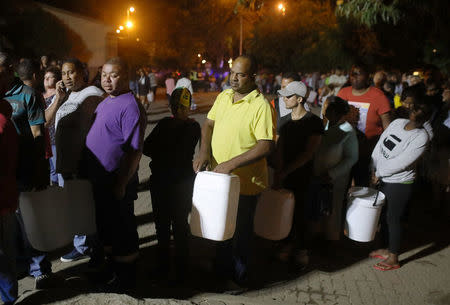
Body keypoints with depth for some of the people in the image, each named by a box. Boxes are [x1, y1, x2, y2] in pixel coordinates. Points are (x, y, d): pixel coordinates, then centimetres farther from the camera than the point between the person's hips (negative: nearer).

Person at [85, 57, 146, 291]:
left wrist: (121, 185, -22)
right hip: (99, 180, 9)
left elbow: (135, 151, -22)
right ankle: (112, 266, 42)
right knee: (105, 227, 22)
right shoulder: (106, 102, 11)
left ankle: (125, 277, 25)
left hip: (117, 183, -9)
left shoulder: (130, 106, -19)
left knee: (122, 230, 7)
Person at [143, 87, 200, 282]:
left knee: (179, 225, 4)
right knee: (161, 224, 12)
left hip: (181, 182, -4)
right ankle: (162, 265, 25)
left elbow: (181, 155, -14)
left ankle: (181, 270, 16)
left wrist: (159, 155, -2)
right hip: (160, 180, 4)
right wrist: (167, 156, -4)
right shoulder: (164, 123, 10)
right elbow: (146, 147, 5)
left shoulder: (192, 127, -6)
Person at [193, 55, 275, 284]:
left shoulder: (261, 106, -18)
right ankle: (222, 265, 47)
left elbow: (266, 146, -24)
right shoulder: (223, 97, 4)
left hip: (245, 182, -6)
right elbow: (209, 124, 10)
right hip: (217, 177, 6)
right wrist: (204, 152, -8)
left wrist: (231, 164, -28)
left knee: (242, 230, 14)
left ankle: (239, 275, 36)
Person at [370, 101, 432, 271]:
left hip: (400, 184, -7)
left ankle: (393, 259, 19)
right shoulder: (398, 122, 3)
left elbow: (401, 162, -22)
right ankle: (386, 249, 37)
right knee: (384, 216, 18)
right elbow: (380, 145, 5)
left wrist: (379, 173, -14)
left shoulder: (421, 137, -18)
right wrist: (373, 169, 1)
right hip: (384, 180, 7)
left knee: (393, 219, 3)